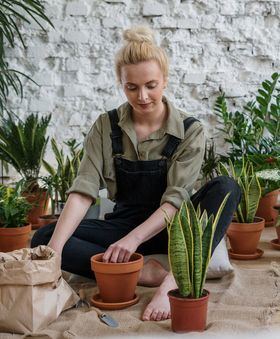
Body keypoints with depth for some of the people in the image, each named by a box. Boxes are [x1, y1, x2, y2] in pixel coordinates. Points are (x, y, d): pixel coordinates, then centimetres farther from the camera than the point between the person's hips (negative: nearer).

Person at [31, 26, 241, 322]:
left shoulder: (190, 131, -9)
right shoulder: (106, 127, -5)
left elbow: (175, 199, -18)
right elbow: (83, 191, -15)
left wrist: (134, 238, -34)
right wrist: (54, 249, -29)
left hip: (169, 227, -1)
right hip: (124, 223, 2)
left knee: (225, 188, -29)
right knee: (42, 238, -21)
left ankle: (175, 279, -41)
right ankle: (145, 272, -30)